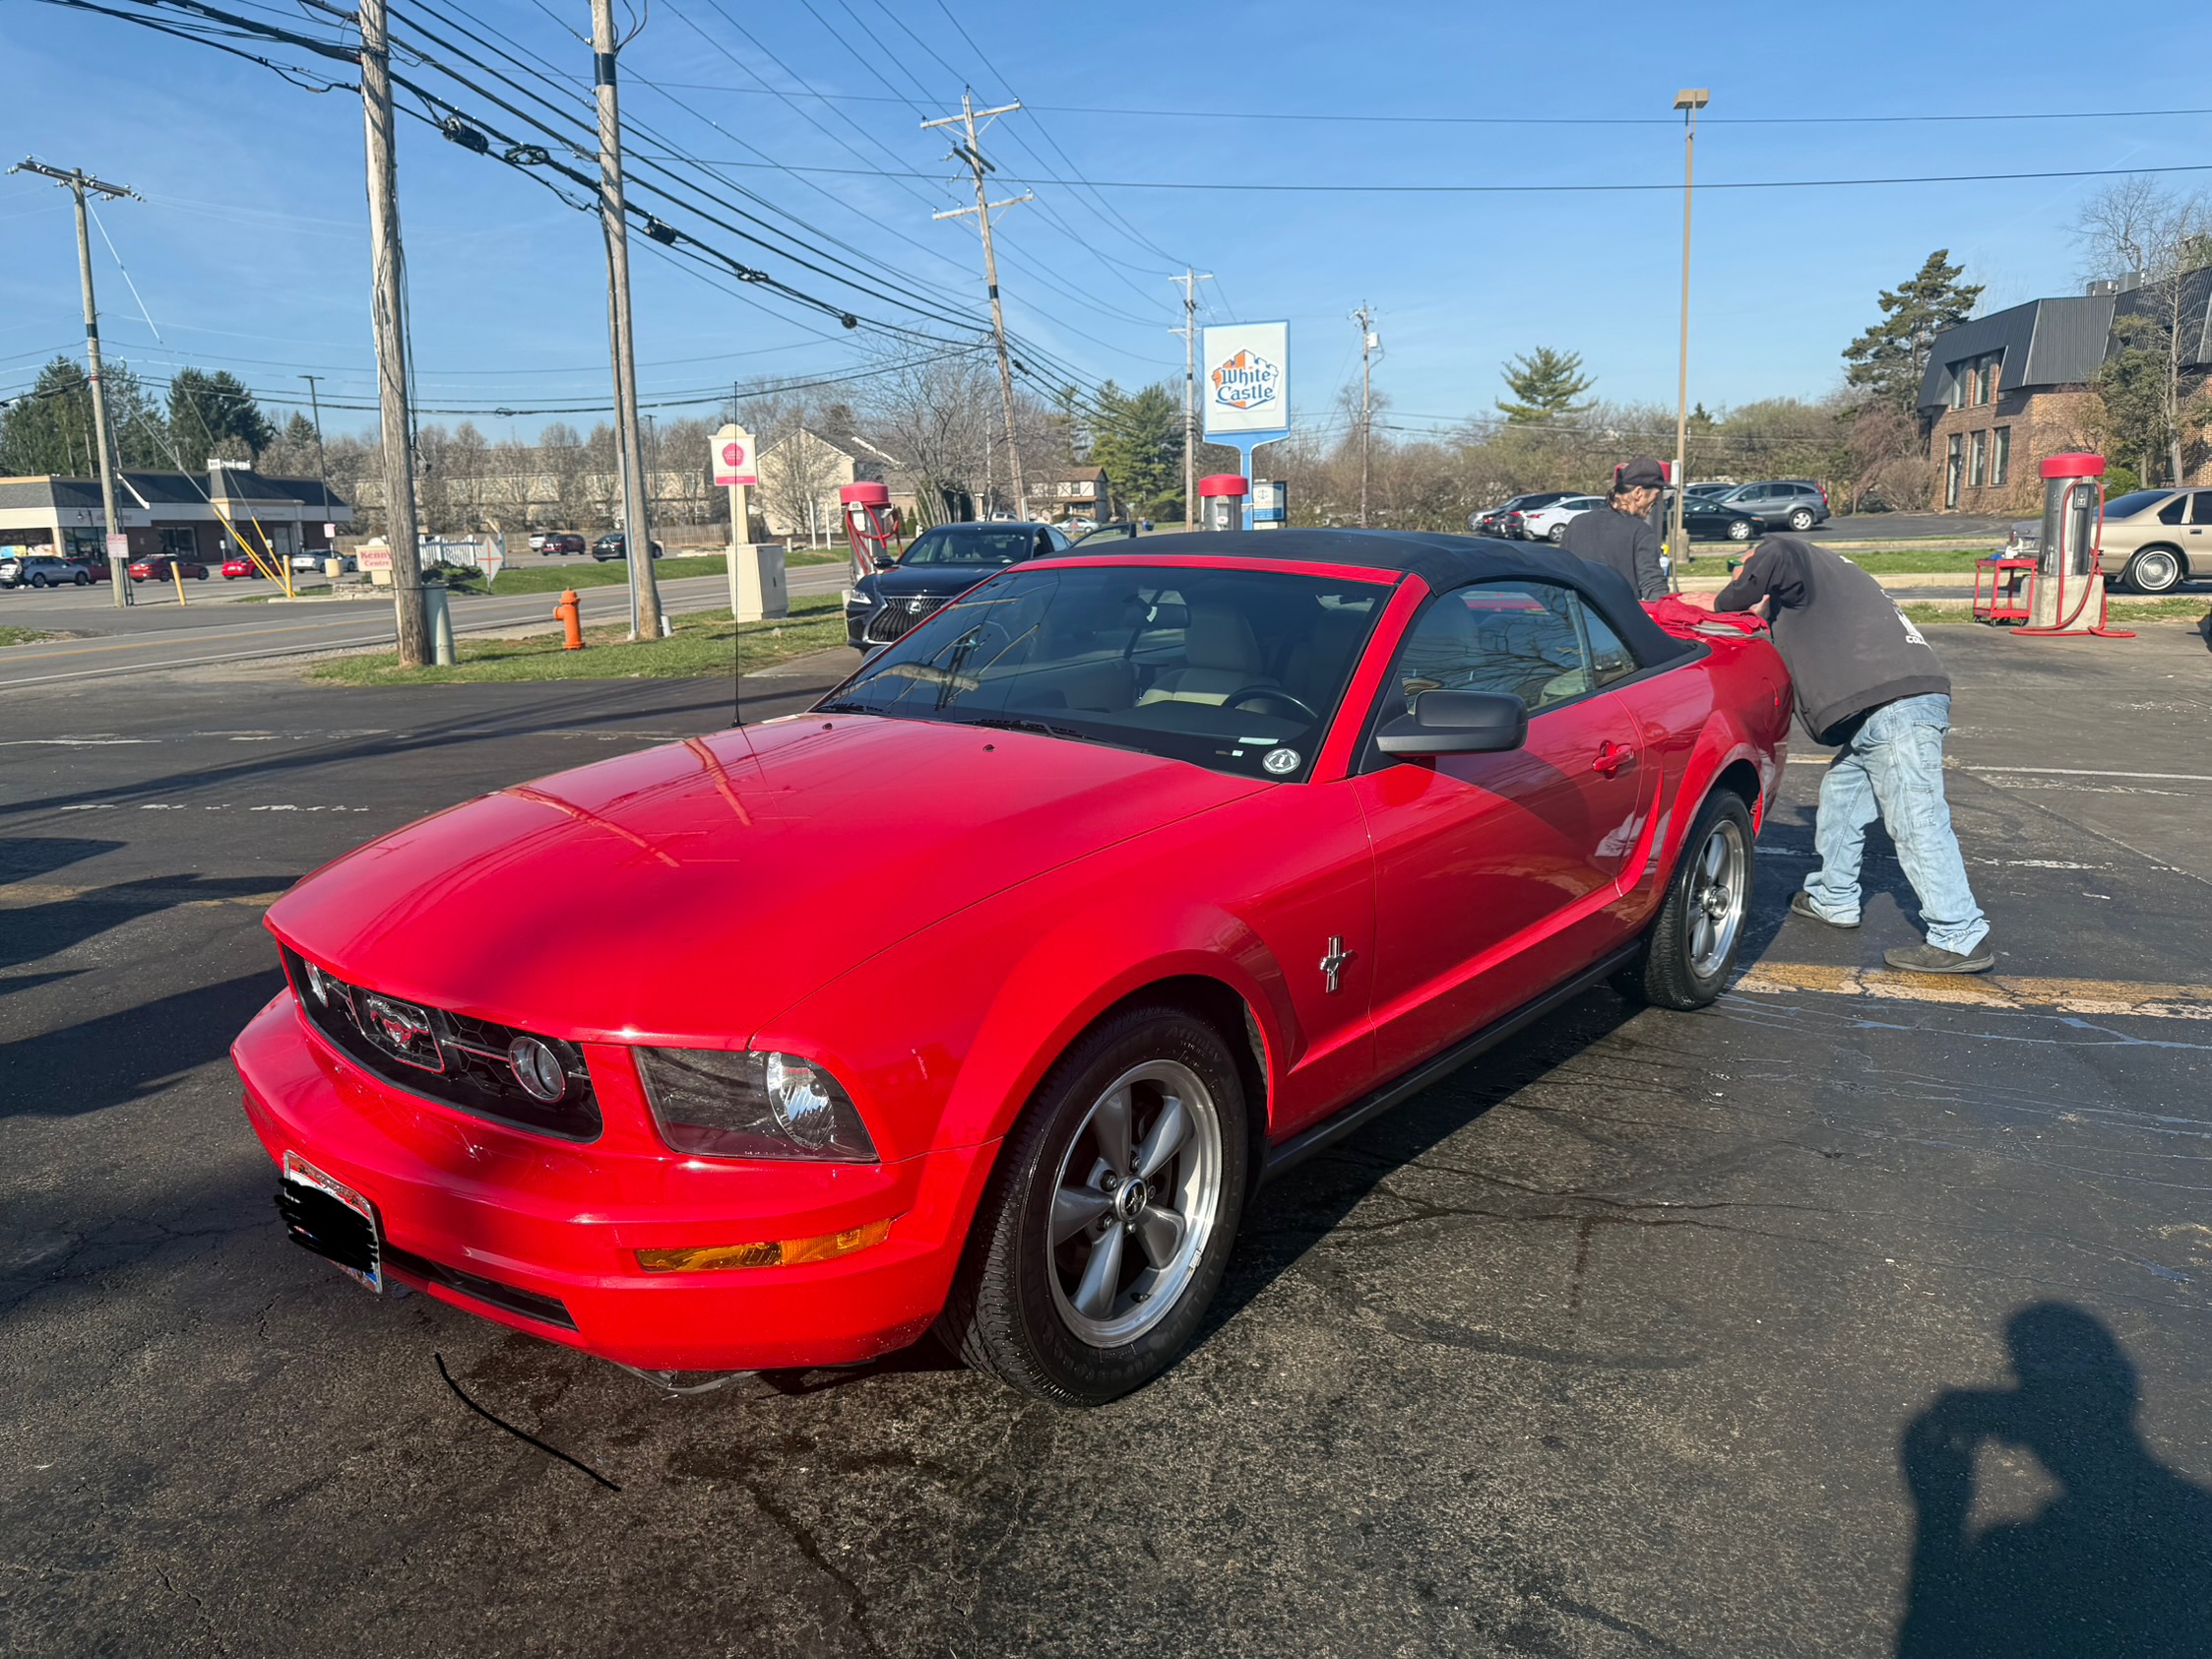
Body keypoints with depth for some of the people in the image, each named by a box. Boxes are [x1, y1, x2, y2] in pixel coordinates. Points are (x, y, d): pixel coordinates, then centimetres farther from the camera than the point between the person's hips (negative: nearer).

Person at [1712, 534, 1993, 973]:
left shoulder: (1804, 560, 7)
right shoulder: (1827, 577, 34)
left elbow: (1775, 557, -20)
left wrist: (1726, 602, -6)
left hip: (1898, 703, -11)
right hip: (1883, 710, 11)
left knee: (1916, 822, -11)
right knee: (1841, 795, 22)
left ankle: (1961, 938, -10)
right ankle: (1834, 901, 35)